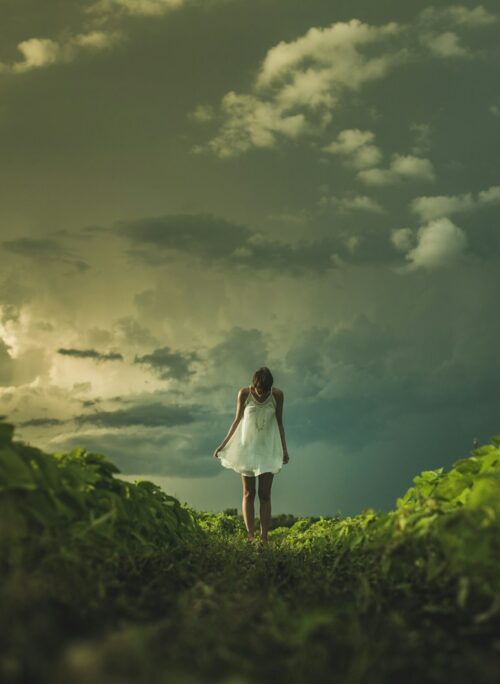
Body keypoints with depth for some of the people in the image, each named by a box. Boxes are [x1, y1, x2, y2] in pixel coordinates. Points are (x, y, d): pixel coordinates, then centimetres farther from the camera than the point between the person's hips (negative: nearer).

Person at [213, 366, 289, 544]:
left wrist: (284, 449, 4)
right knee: (248, 493, 0)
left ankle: (264, 537, -4)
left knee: (265, 494, -3)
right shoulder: (244, 394, -11)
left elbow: (279, 423, 1)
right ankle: (250, 536, -2)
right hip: (247, 446, 0)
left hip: (268, 449, 0)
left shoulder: (277, 395, -10)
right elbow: (237, 420, 0)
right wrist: (223, 444, 2)